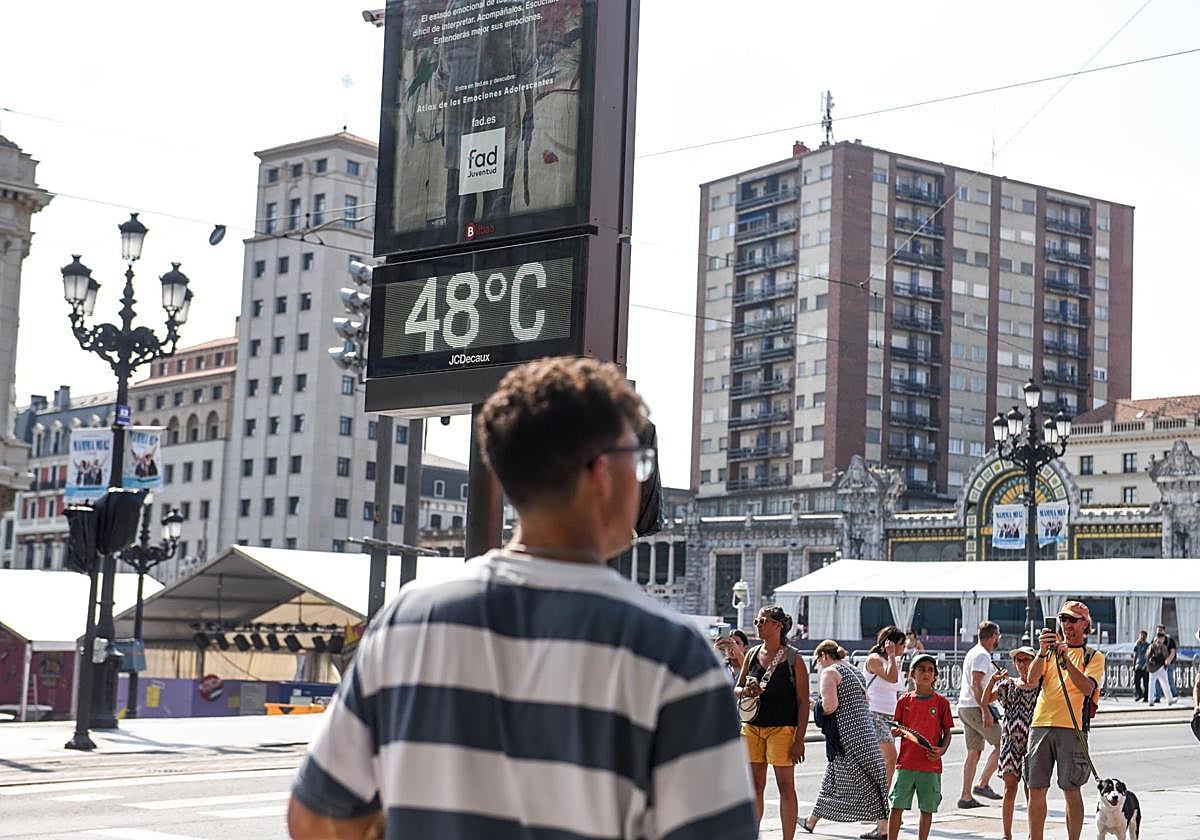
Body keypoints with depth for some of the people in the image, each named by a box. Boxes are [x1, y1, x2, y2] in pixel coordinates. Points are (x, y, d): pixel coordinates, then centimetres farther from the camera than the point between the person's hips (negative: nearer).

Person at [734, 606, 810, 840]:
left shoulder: (793, 660, -6)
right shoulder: (753, 654, 8)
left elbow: (803, 702, -7)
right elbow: (736, 689, 17)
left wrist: (799, 740, -13)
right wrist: (746, 691, -8)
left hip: (782, 728, -5)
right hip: (752, 726, 5)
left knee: (786, 786, 0)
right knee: (755, 786, 9)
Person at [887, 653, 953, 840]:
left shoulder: (941, 702, 2)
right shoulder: (904, 700, 4)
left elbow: (947, 732, 7)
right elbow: (897, 730, 11)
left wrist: (942, 749, -11)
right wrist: (895, 731, -12)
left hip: (931, 765, 0)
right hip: (906, 763, 0)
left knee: (927, 809, 6)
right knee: (896, 807, 0)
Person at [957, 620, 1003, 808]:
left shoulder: (973, 652, 20)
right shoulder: (982, 655, -12)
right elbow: (975, 684, -21)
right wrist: (985, 711, -26)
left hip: (964, 707, 10)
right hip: (975, 708, -10)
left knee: (974, 751, 9)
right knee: (1001, 744, -4)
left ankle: (966, 796, 8)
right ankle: (983, 784, -7)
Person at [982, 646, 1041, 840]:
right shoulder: (1008, 685, 8)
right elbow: (985, 700, 0)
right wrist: (993, 679, -13)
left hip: (1032, 741, -1)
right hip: (1010, 740, 2)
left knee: (1031, 790, 0)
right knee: (1010, 788, 2)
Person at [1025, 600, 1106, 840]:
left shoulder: (1093, 656, 6)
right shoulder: (1050, 650, 17)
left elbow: (1087, 687, -12)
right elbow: (1032, 679, 1)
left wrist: (1065, 658, -21)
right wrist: (1042, 652, -15)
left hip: (1071, 729, -4)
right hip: (1040, 725, 4)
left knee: (1072, 791, -3)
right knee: (1035, 790, 6)